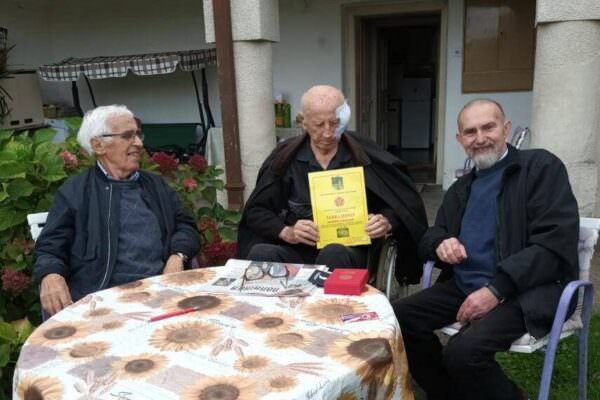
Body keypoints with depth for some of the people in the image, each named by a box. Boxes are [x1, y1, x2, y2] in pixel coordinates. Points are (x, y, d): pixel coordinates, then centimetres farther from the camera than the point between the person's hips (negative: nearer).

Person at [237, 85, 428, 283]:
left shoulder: (365, 155, 4)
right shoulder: (285, 156, 6)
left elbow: (404, 202, 11)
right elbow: (255, 211, 8)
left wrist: (387, 222, -12)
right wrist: (286, 231, -10)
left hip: (348, 249, 0)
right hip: (297, 250, 1)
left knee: (334, 255, -37)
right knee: (260, 253, -32)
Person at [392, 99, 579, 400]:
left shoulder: (542, 167, -2)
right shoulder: (460, 189, 17)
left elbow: (556, 243, -13)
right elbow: (430, 237, 19)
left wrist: (496, 289, -21)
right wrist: (440, 244, -7)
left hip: (524, 290, -6)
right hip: (463, 286, 6)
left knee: (463, 351, -29)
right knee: (396, 319, -13)